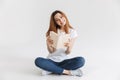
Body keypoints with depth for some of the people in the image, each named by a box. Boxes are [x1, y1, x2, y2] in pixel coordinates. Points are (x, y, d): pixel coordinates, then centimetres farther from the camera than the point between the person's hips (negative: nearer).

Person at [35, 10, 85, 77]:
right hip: (52, 60, 0)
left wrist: (69, 46, -28)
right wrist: (48, 45, -28)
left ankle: (51, 69, -21)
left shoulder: (72, 32, -3)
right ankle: (67, 72, -24)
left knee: (81, 60, -28)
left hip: (64, 61, 1)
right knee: (38, 61, -31)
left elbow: (68, 53, -6)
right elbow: (51, 51, -6)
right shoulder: (52, 32, -3)